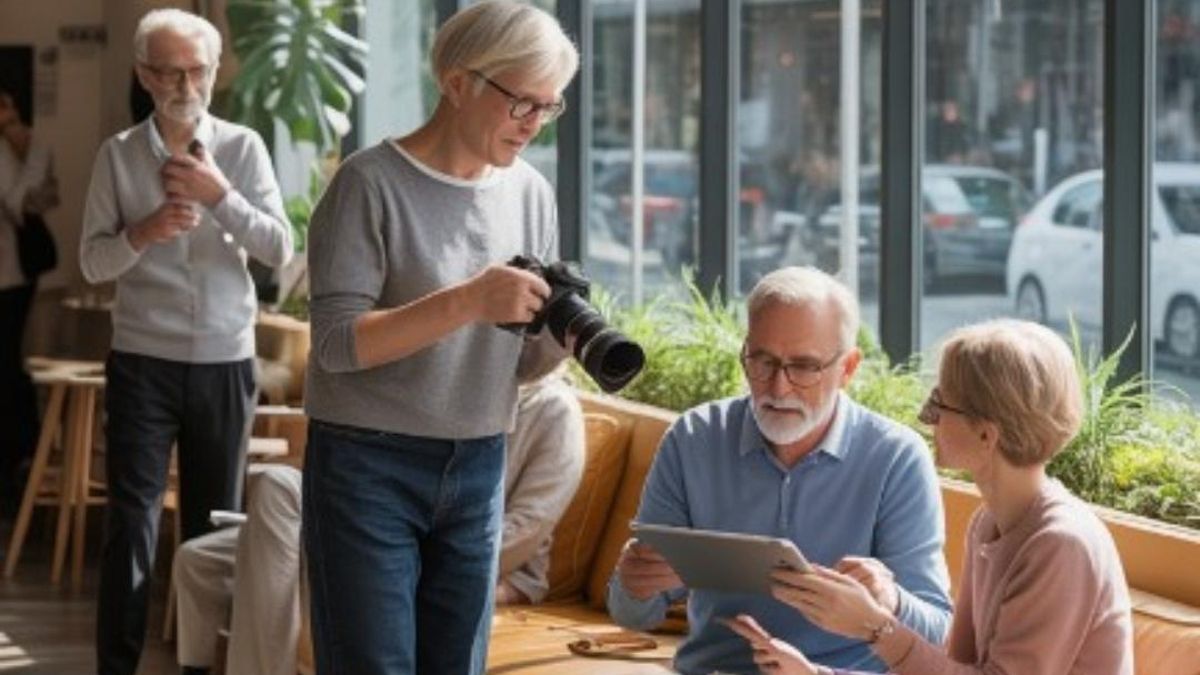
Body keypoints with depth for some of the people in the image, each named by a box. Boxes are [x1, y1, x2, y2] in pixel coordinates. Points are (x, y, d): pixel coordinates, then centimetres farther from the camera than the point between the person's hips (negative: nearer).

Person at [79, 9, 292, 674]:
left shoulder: (243, 147, 1)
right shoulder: (118, 155, 0)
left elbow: (280, 249, -5)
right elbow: (93, 262, -1)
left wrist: (220, 196, -18)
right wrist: (142, 233, -21)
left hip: (225, 360, 1)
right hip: (142, 361, -1)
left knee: (216, 521, 8)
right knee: (131, 520, -4)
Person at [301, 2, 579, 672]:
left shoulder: (531, 194, 7)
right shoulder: (372, 183, -11)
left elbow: (520, 364, 11)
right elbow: (336, 343, -19)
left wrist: (560, 336, -12)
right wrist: (468, 301, -28)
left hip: (478, 472, 6)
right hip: (369, 468, -6)